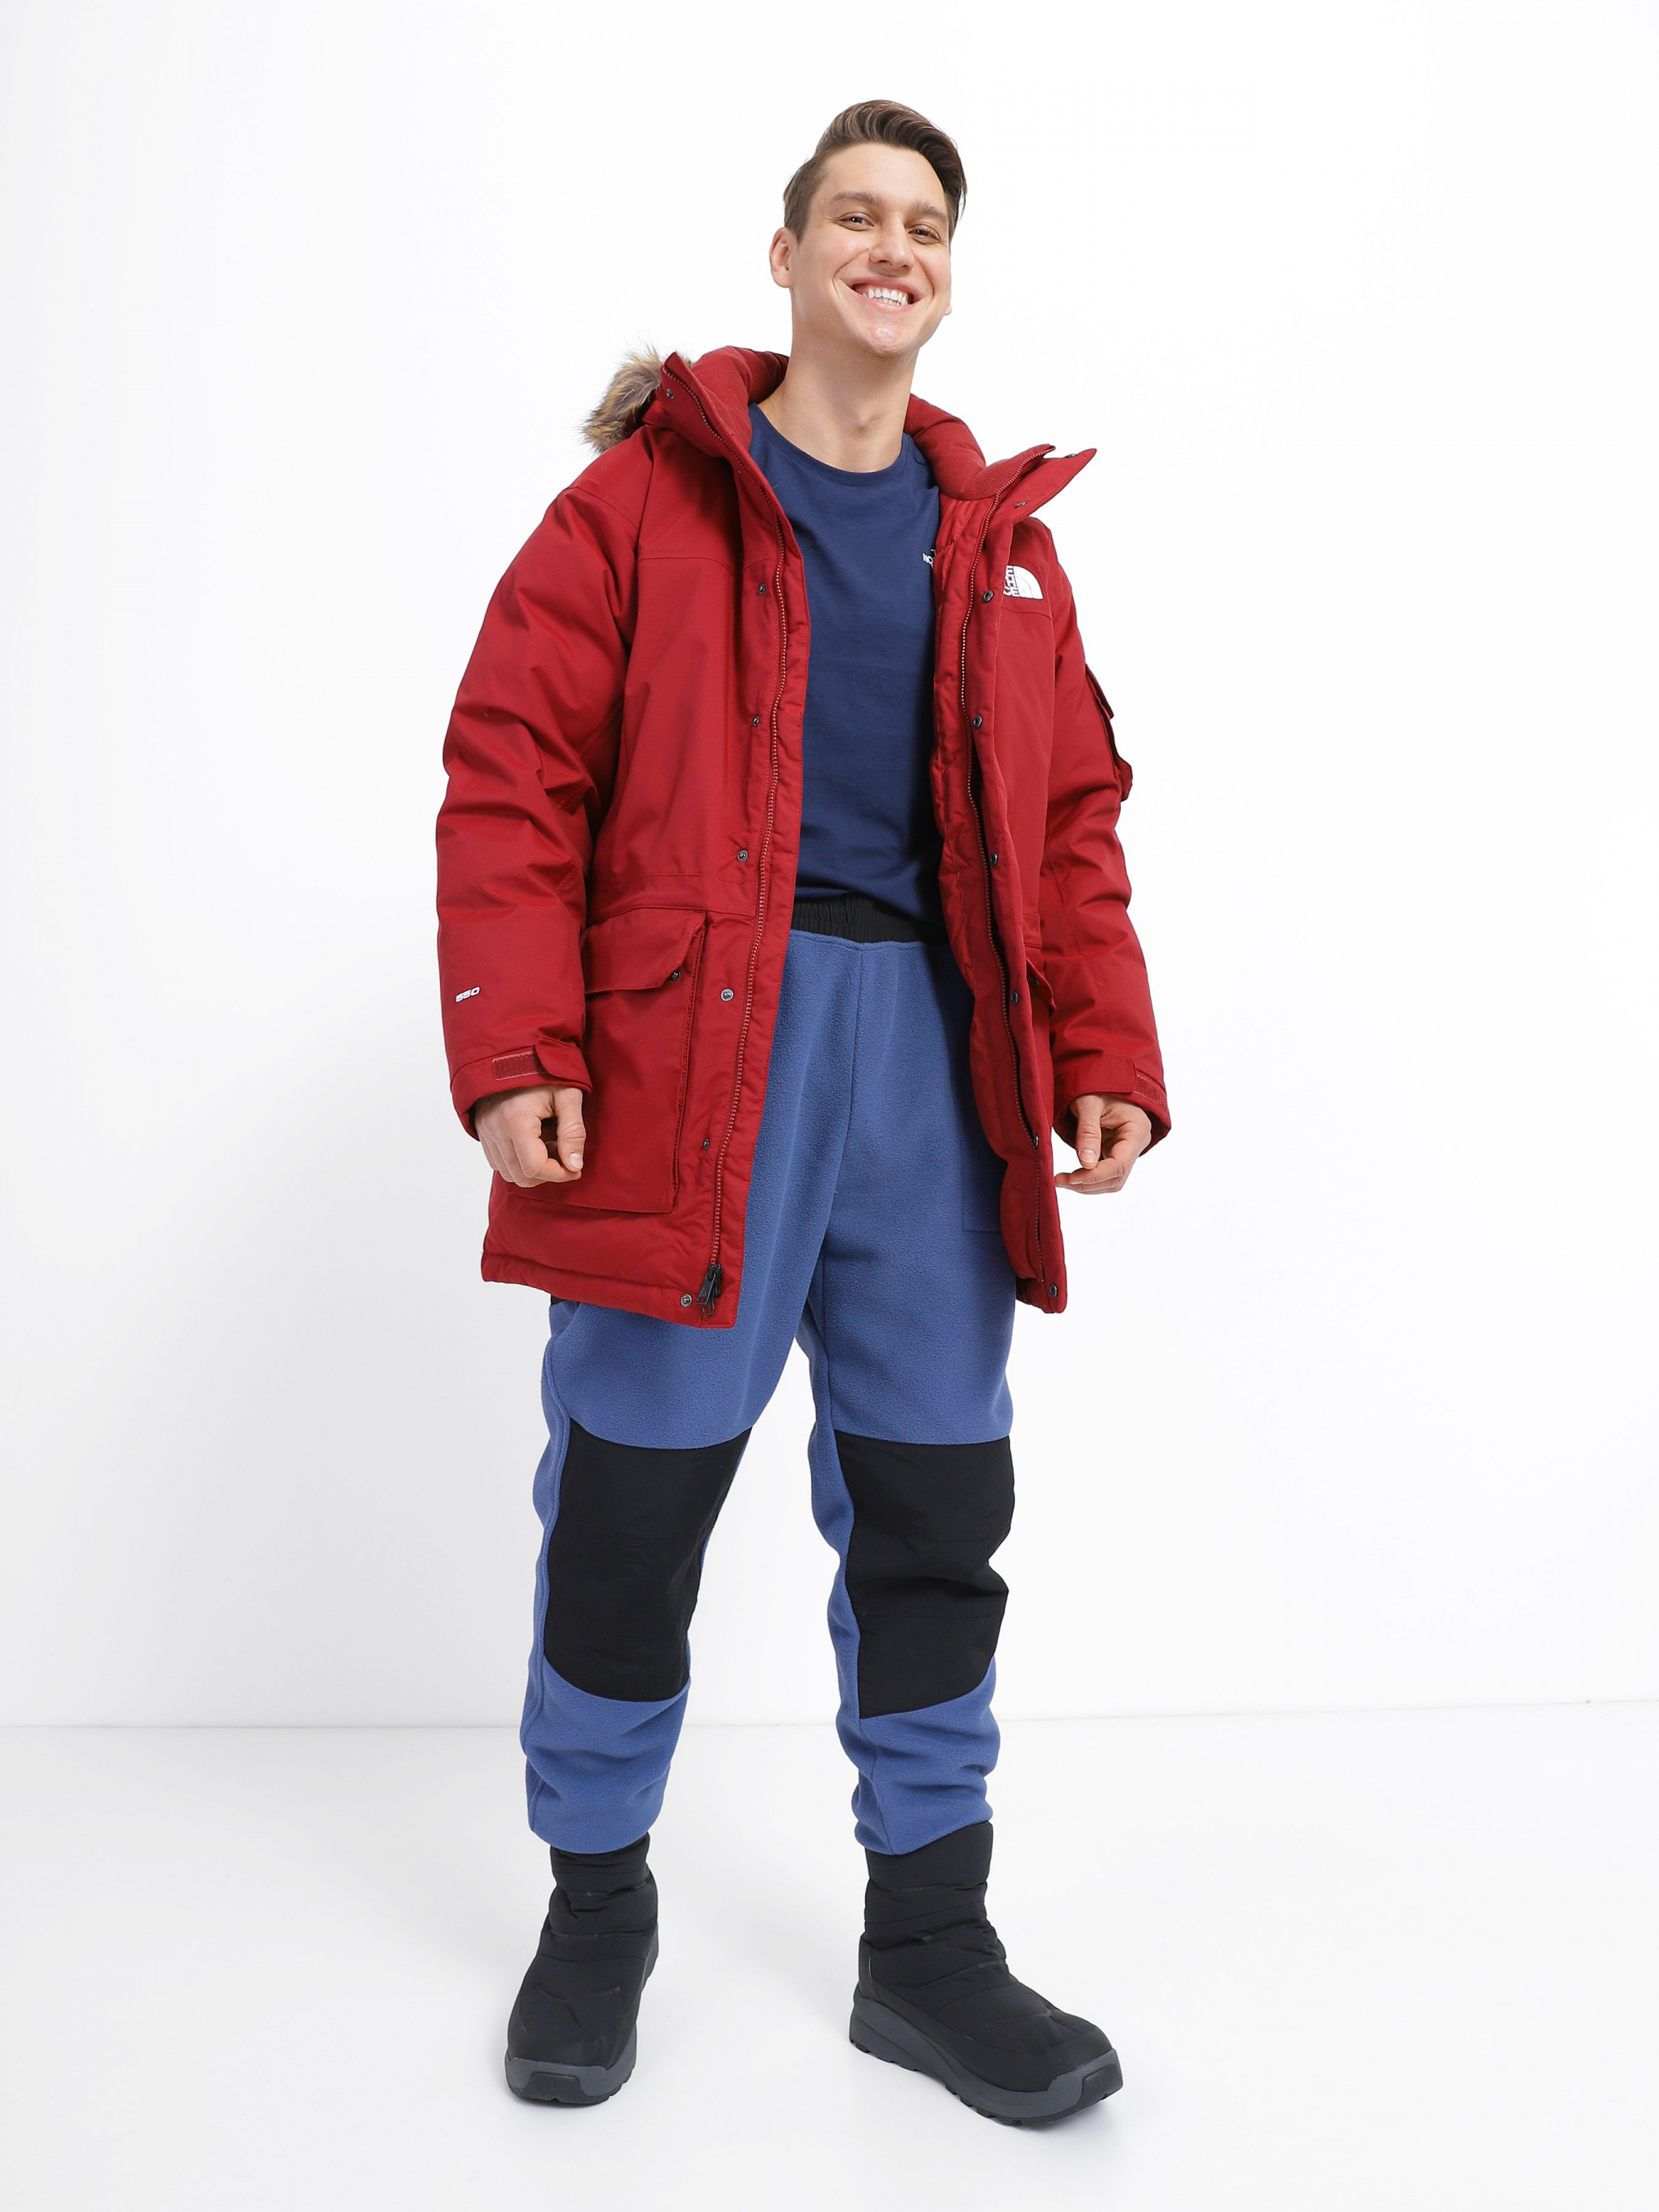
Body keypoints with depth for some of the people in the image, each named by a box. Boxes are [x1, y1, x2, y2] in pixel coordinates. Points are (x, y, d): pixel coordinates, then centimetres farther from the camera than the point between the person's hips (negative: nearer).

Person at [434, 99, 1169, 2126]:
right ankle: (596, 1898, 27)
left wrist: (1106, 1051, 4)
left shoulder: (1000, 533, 16)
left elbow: (1067, 816, 15)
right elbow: (512, 774, -4)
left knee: (936, 1498, 7)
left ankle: (928, 1937, 24)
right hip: (686, 1042, -4)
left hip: (932, 1042, 4)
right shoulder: (646, 493, 3)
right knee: (634, 1484, 2)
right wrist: (513, 1051, -14)